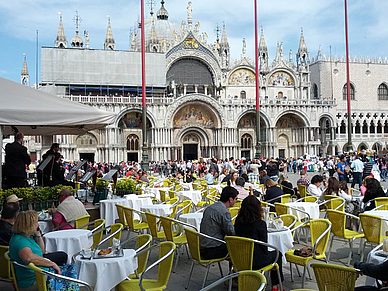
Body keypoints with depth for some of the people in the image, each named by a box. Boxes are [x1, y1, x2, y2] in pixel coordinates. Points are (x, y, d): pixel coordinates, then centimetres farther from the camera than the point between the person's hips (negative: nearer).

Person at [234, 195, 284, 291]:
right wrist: (266, 253, 11)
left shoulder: (238, 221, -3)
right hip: (255, 262, -6)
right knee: (277, 254, 21)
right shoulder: (260, 224, -17)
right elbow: (264, 245, -10)